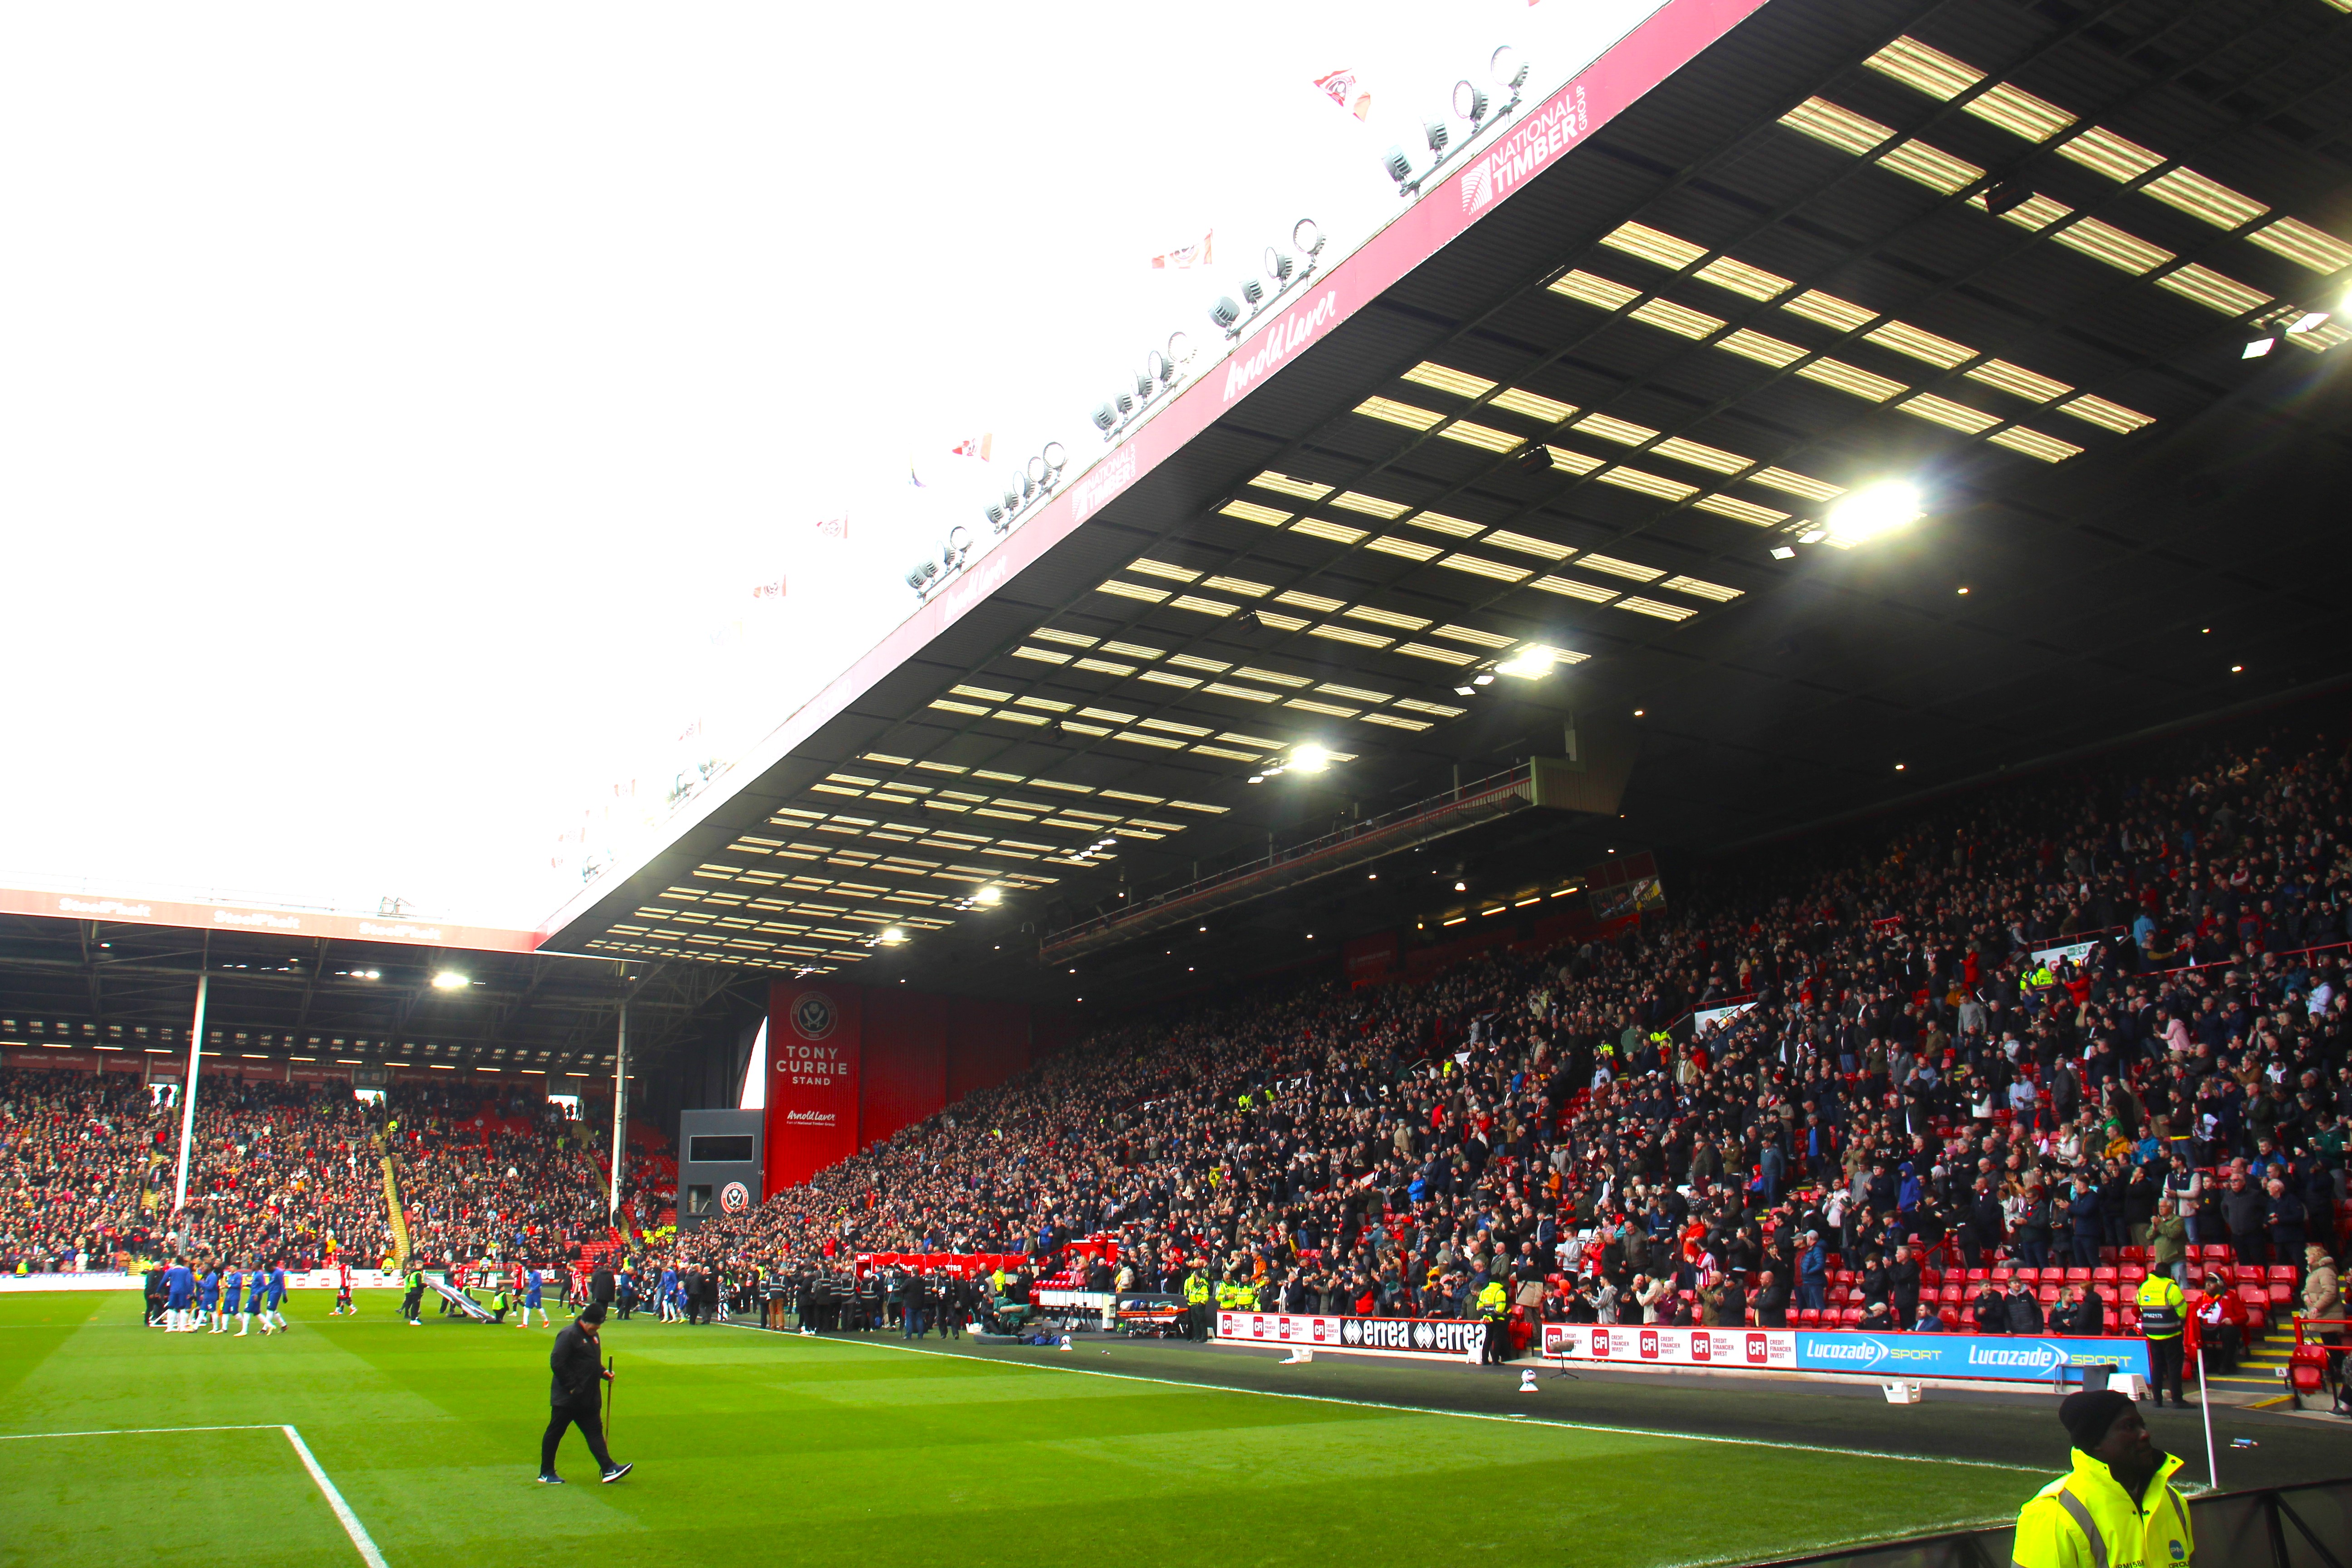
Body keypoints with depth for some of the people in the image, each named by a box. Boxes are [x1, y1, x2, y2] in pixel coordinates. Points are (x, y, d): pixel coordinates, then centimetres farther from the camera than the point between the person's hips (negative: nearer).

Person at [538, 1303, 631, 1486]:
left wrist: (604, 1372, 5)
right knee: (554, 1433, 4)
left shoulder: (593, 1336, 14)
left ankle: (608, 1468, 1)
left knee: (594, 1431, 4)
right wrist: (572, 1387, -20)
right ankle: (546, 1474, 14)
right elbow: (557, 1363, -22)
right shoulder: (569, 1335, -15)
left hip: (587, 1399, 9)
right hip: (566, 1399, -9)